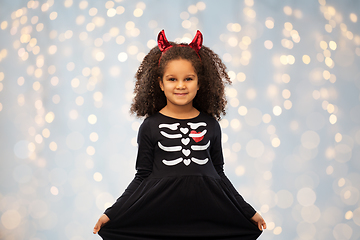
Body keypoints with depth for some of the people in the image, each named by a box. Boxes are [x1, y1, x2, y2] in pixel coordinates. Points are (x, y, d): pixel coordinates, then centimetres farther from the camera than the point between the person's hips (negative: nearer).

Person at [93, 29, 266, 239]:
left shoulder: (210, 125, 5)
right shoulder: (151, 126, -1)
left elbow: (218, 174, 11)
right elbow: (142, 178, 2)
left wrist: (249, 212, 13)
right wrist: (112, 214, -4)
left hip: (205, 213, 2)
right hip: (161, 215, -2)